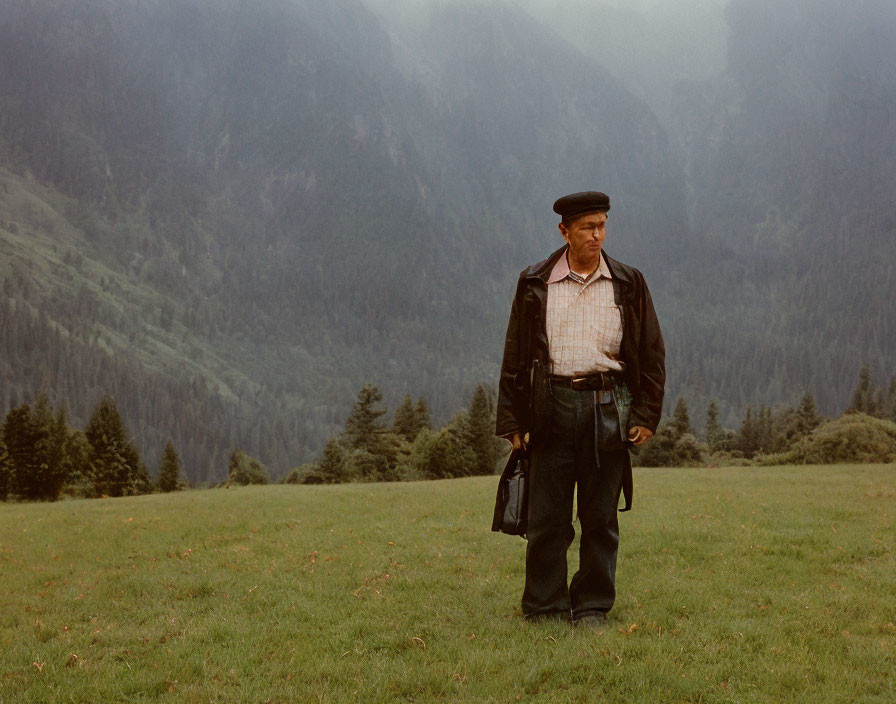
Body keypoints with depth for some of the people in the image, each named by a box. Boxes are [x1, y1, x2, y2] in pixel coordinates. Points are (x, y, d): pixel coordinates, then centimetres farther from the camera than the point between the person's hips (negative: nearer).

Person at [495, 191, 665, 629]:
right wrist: (513, 421, 2)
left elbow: (652, 354, 10)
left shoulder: (628, 285, 8)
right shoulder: (534, 285, 7)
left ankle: (593, 608, 15)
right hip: (552, 408, 0)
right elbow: (515, 357, 8)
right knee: (546, 516, 0)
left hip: (608, 408, 1)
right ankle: (545, 609, 11)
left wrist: (646, 415, 2)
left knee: (601, 518, 4)